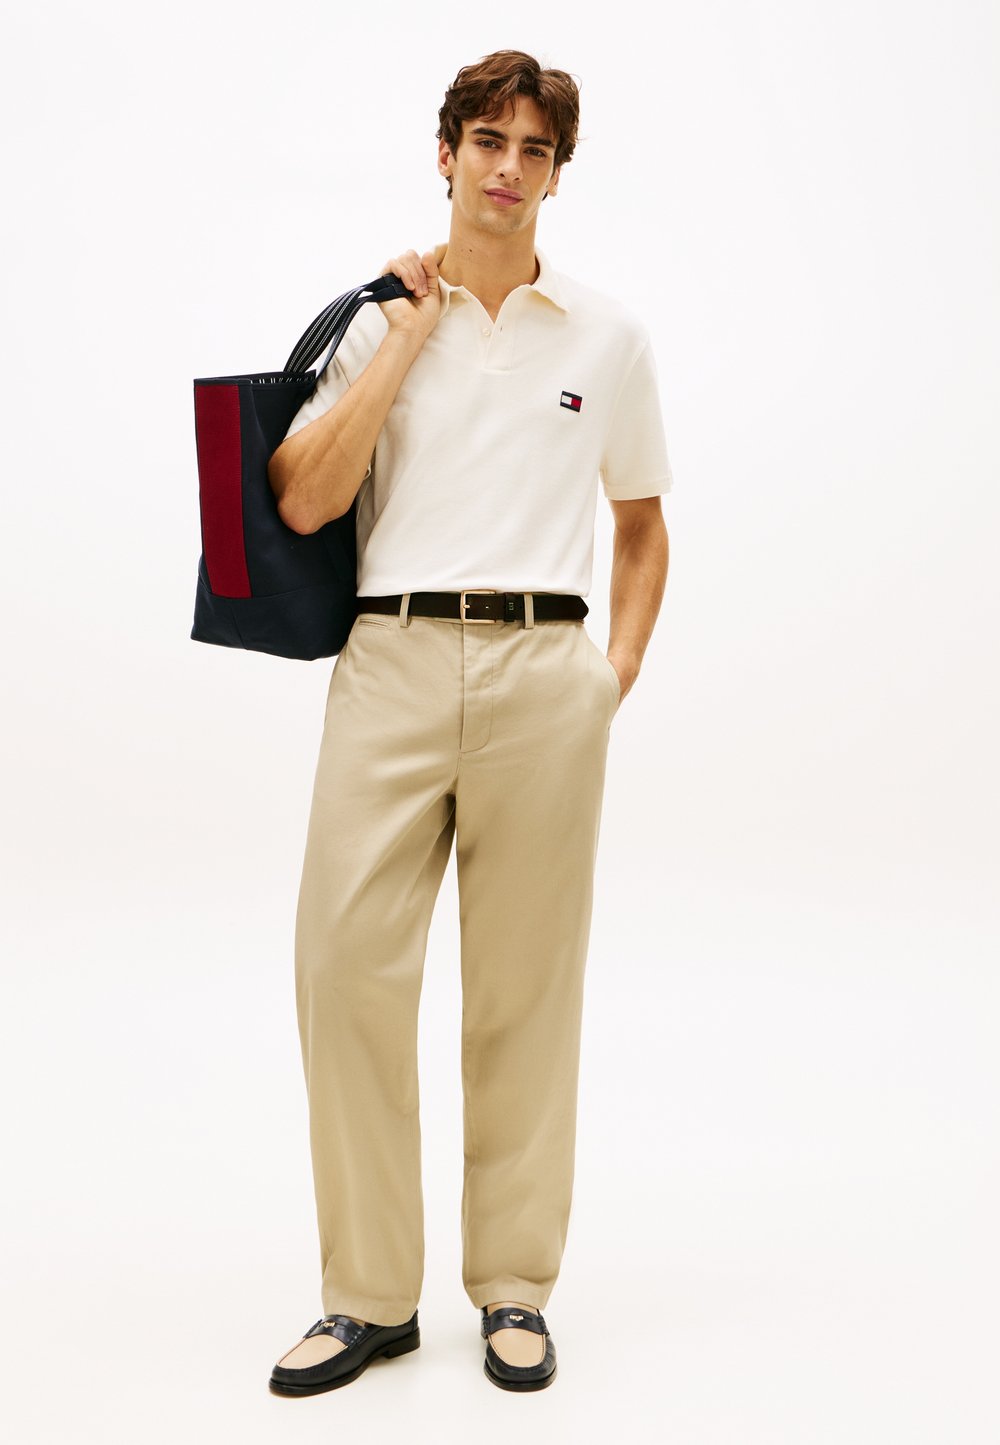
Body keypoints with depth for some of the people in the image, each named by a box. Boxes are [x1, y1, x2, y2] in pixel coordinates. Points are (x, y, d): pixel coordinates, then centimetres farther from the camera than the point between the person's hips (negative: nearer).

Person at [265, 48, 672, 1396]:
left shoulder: (608, 332, 12)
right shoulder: (375, 319, 9)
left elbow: (643, 524, 20)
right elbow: (304, 502, -5)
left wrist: (620, 667, 6)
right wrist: (407, 337, -2)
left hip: (544, 669, 0)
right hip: (392, 662, 0)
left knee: (527, 982, 4)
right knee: (348, 960, -4)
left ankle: (515, 1286, 19)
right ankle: (369, 1293, 11)